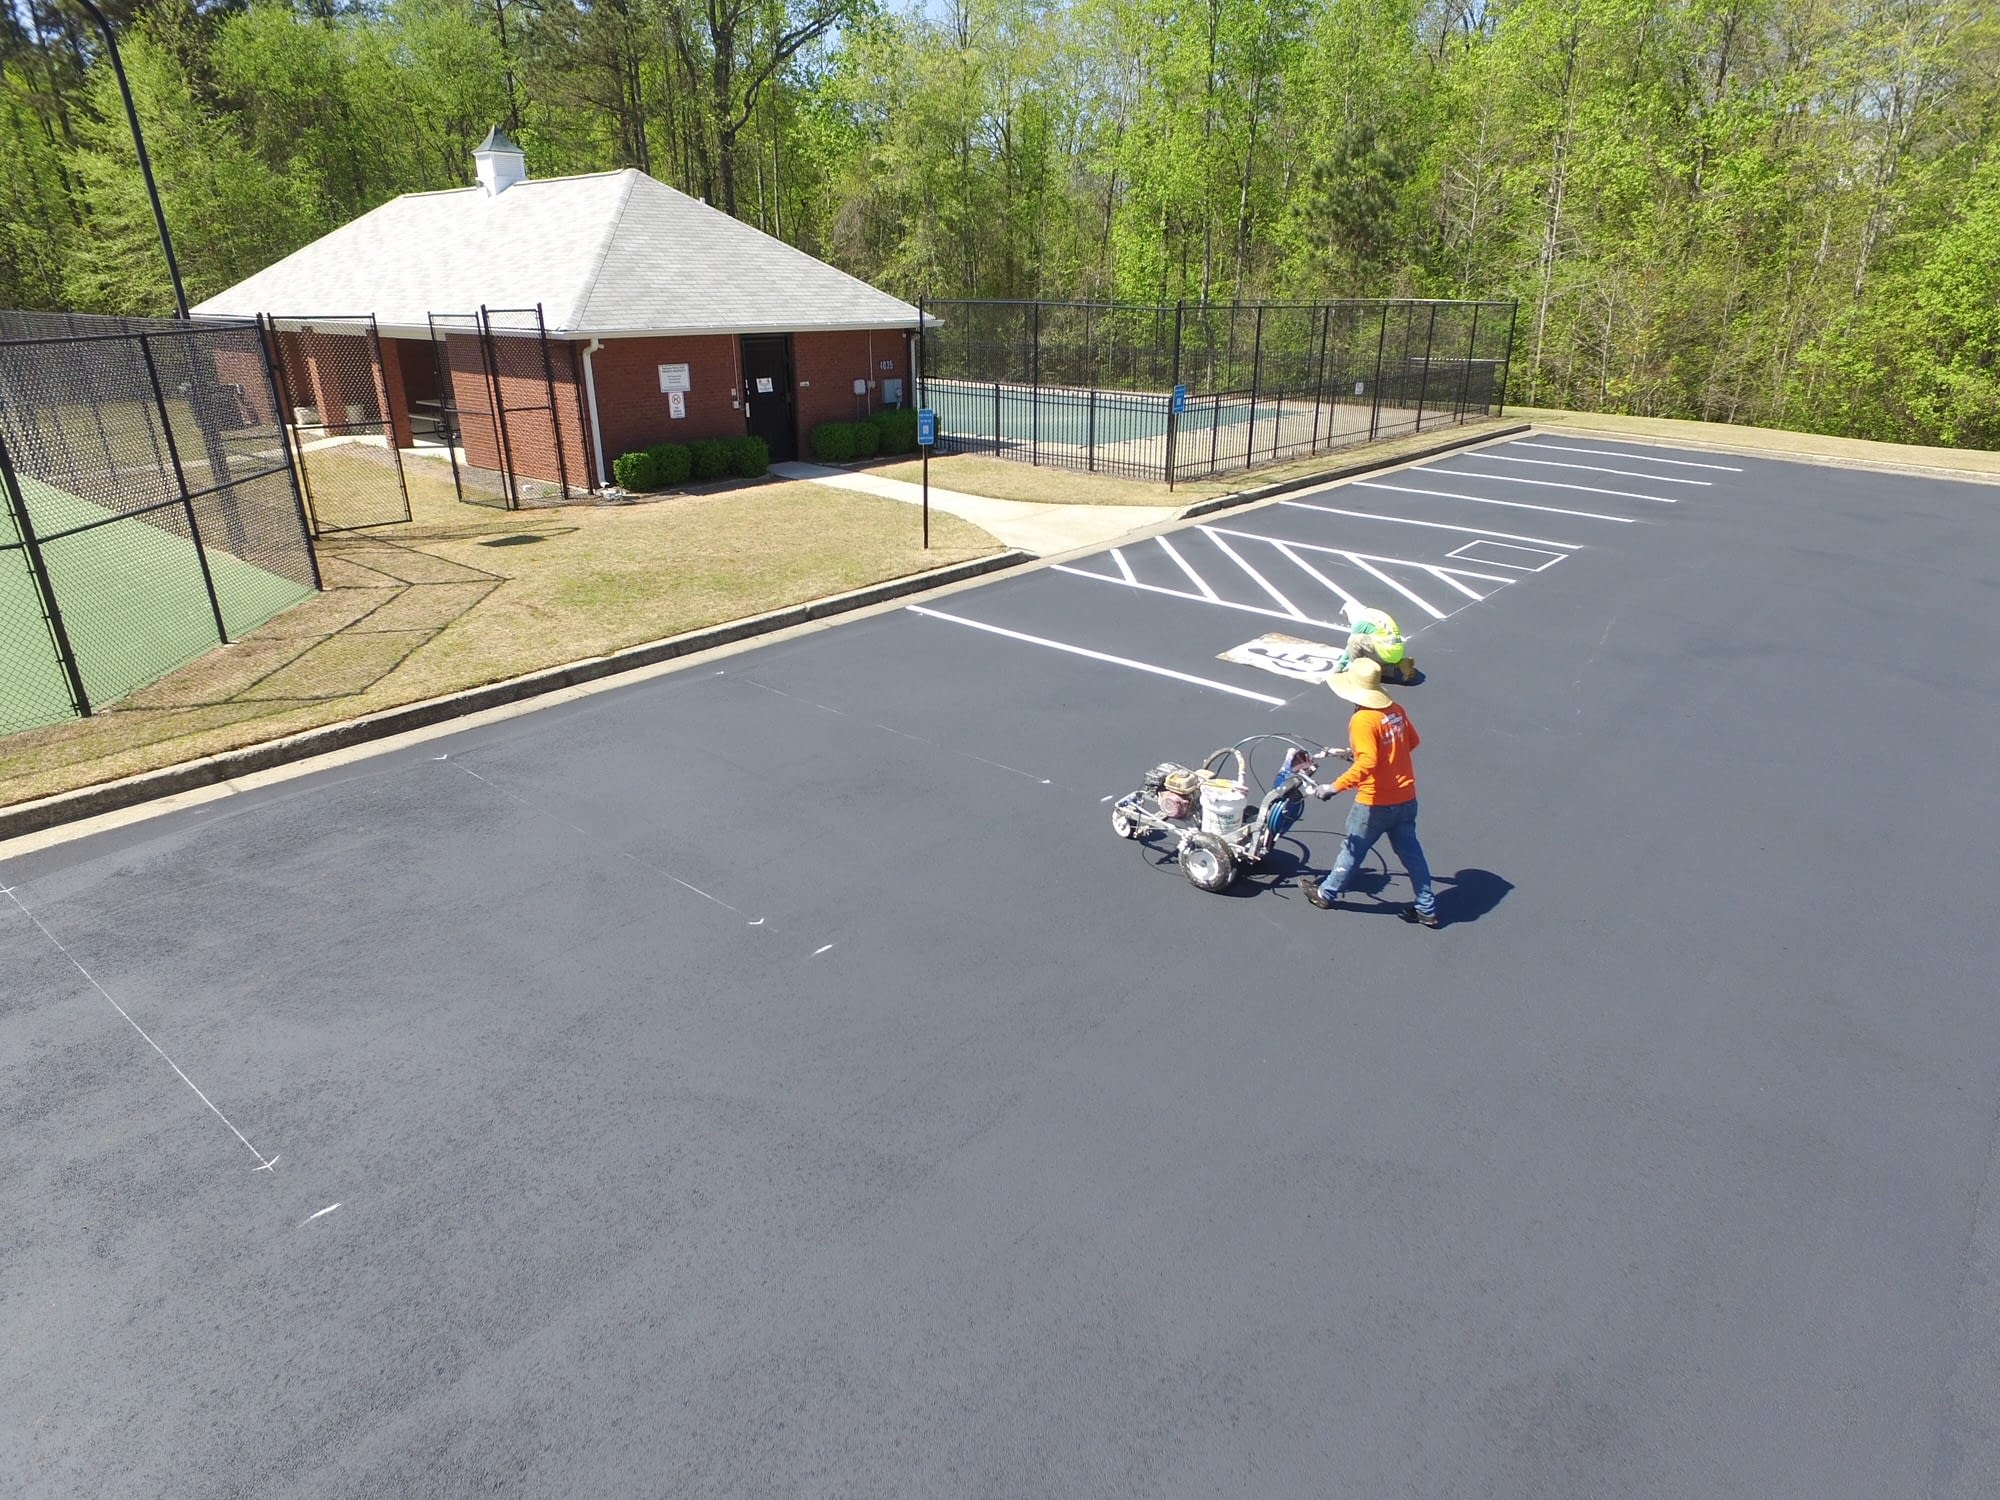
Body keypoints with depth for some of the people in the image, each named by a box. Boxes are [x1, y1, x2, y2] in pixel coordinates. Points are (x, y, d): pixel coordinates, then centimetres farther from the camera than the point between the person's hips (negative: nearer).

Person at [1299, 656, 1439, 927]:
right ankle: (1427, 909, 24)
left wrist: (1334, 787, -30)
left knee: (1353, 850, 11)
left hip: (1375, 802, -6)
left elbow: (1367, 764, -31)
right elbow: (1412, 742, 17)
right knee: (1410, 852, 17)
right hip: (1406, 797, 7)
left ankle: (1326, 894, 30)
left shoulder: (1363, 720, -21)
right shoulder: (1396, 709, 1)